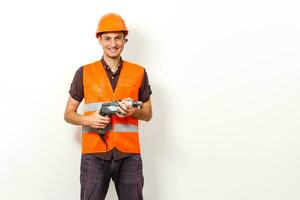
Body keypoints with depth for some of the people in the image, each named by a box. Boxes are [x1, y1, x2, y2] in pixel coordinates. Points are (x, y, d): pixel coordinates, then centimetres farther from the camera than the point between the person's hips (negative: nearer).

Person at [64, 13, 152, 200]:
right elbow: (68, 114, 10)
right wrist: (88, 119, -11)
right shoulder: (84, 73, 5)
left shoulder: (139, 72, 8)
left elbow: (148, 114, 15)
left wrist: (133, 111, -8)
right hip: (94, 153, -1)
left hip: (129, 154, 1)